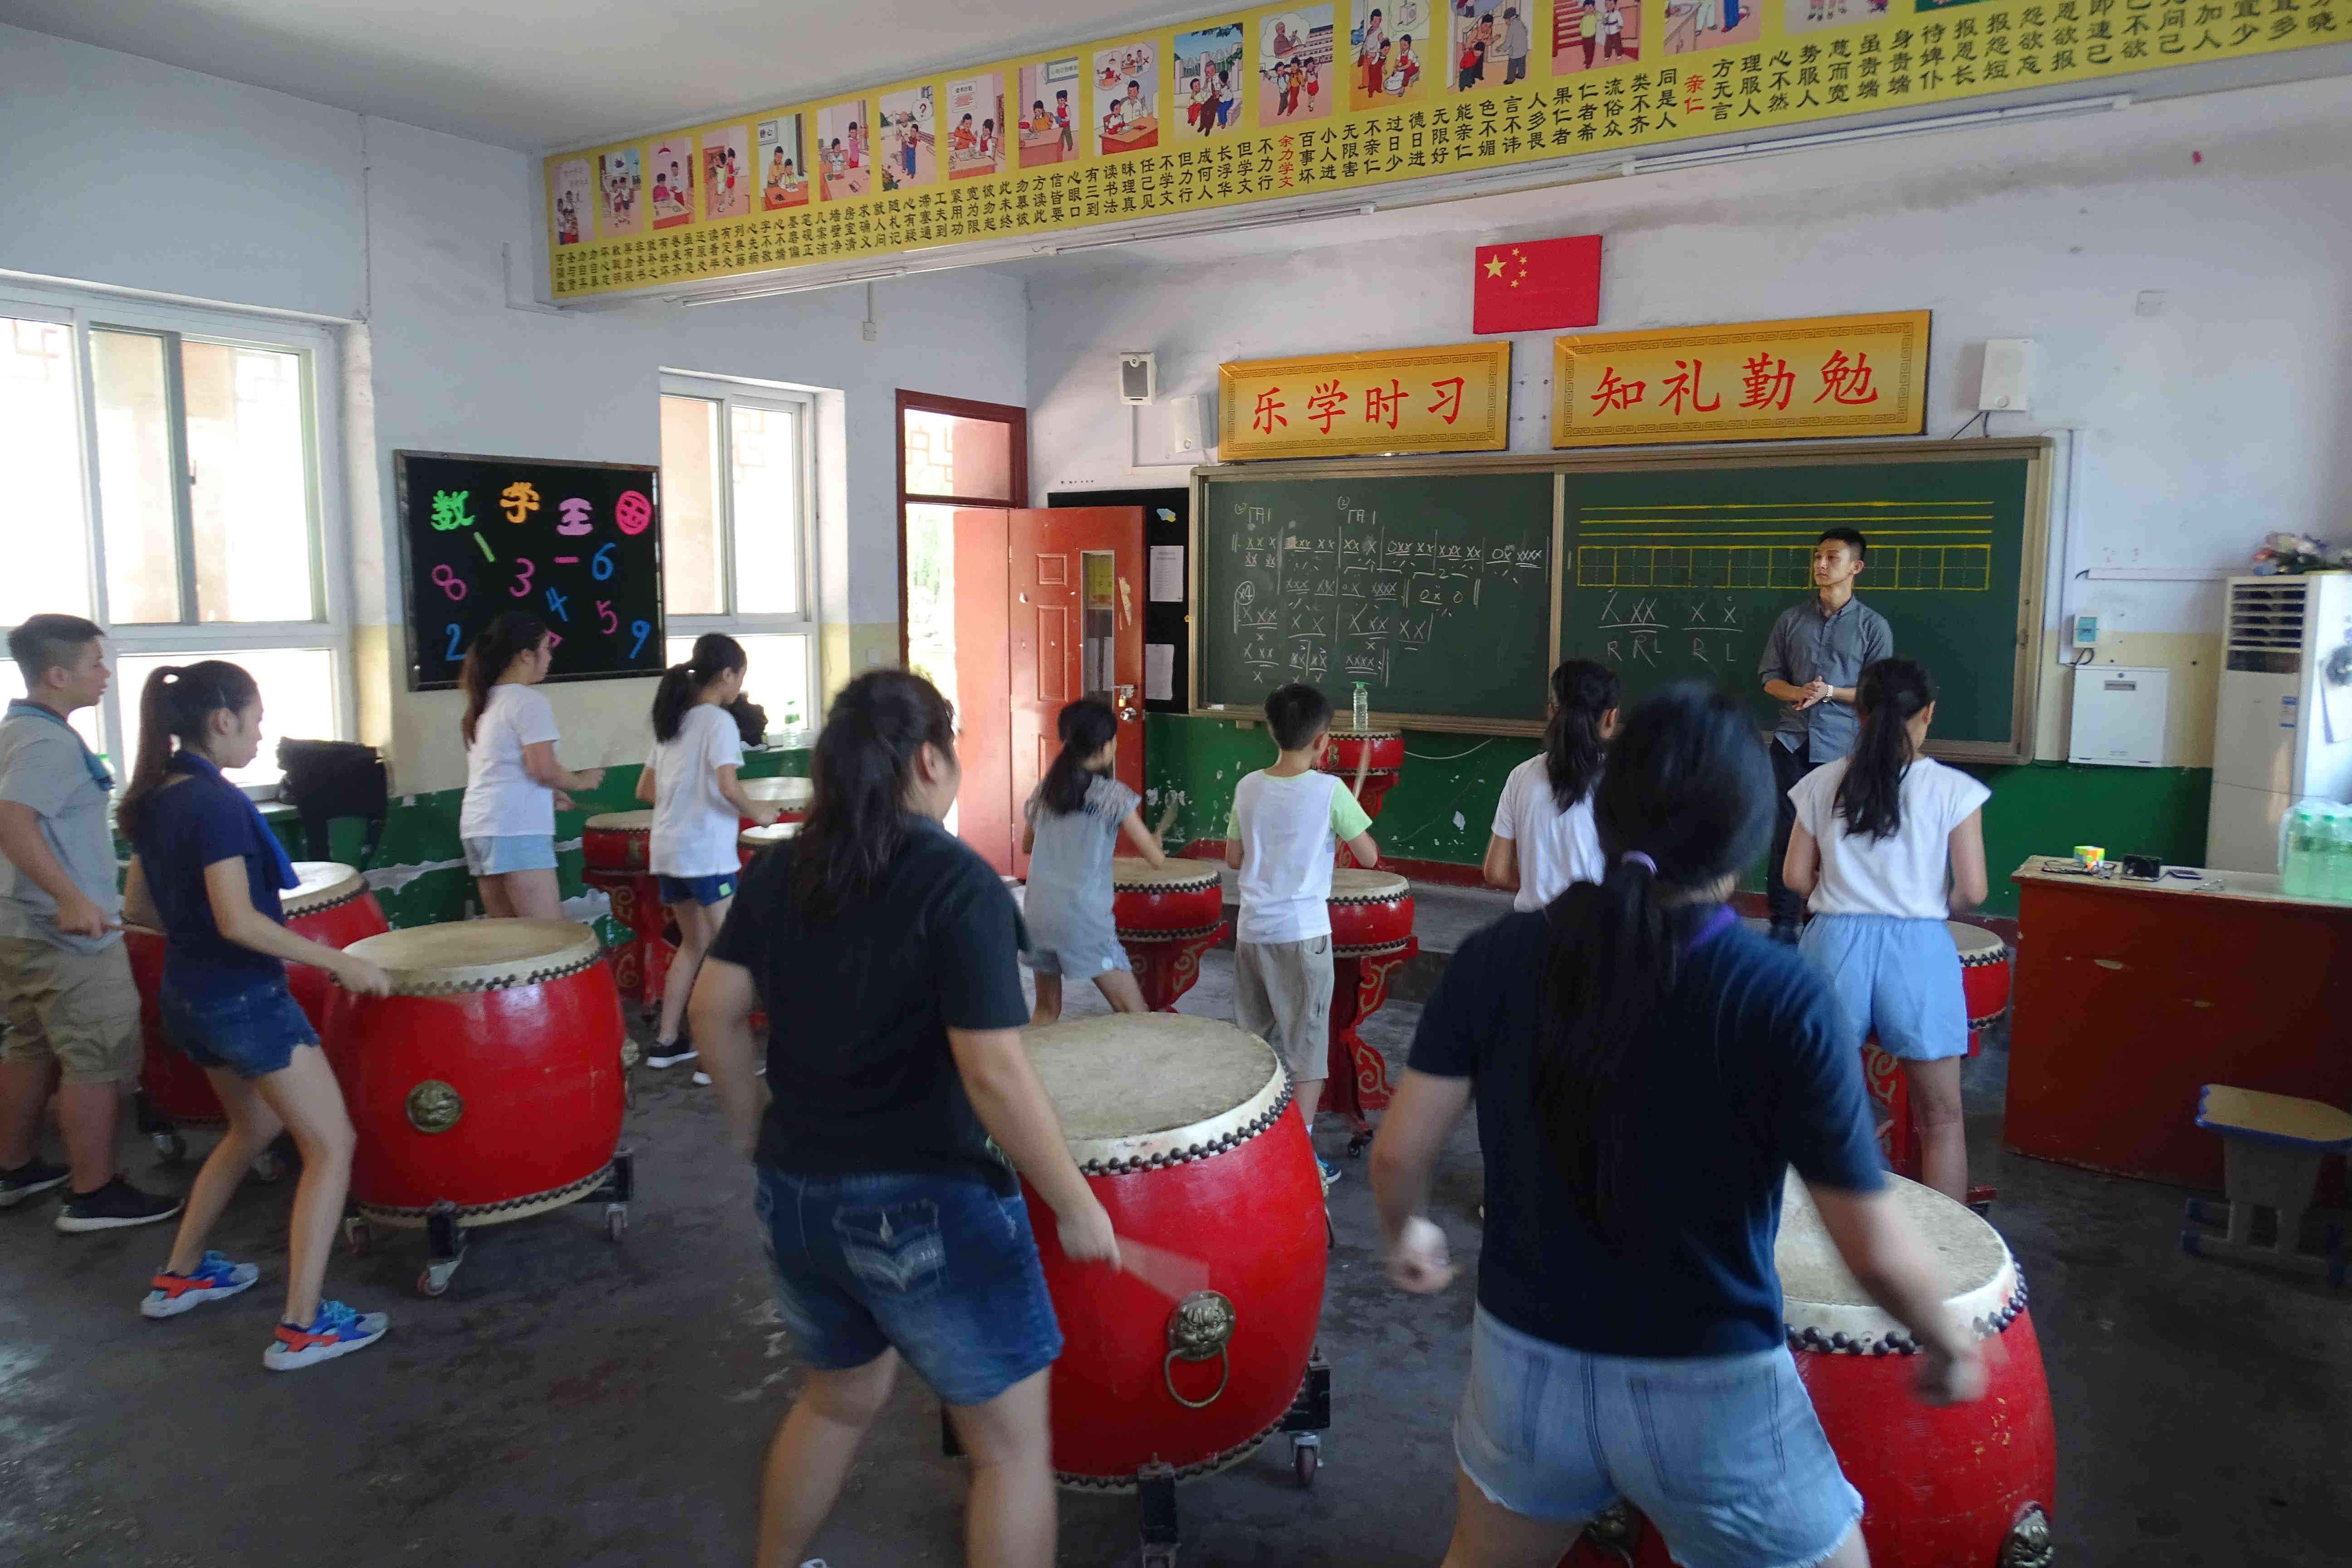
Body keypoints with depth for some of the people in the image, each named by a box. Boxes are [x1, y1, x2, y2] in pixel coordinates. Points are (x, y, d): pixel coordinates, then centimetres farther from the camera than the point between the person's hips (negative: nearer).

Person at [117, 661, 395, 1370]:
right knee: (332, 1146, -3)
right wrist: (339, 961, -21)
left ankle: (179, 1275, 37)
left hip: (188, 995, 10)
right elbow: (238, 921, -25)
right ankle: (302, 1326, -3)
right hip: (244, 999, -9)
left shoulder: (154, 798, 6)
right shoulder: (216, 801, -21)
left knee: (255, 1125, 28)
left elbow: (137, 905, 14)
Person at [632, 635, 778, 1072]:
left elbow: (645, 790, 16)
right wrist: (756, 812, -5)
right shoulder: (719, 721, -11)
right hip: (706, 852, -8)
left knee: (694, 943, 19)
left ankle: (666, 1041, 22)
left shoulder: (672, 722, 13)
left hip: (667, 850, 8)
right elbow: (728, 788, -21)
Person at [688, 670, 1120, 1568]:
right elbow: (993, 1072, -22)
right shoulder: (960, 885, -18)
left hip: (796, 1198, 7)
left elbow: (714, 1010, 4)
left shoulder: (780, 871, 0)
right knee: (1012, 1445, 11)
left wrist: (754, 1129, 18)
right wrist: (1077, 1207, -13)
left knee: (837, 1400, 30)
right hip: (926, 1211, -7)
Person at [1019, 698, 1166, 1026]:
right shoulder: (1113, 795, -8)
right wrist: (1157, 845, 16)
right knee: (1134, 1013, 2)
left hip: (1038, 913, 6)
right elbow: (1157, 859, -5)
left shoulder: (1044, 789, 8)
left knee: (1046, 1010, 19)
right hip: (1084, 917, -6)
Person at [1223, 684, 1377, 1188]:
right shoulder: (1330, 790, -12)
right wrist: (1350, 818, 8)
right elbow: (1369, 857, -7)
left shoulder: (1248, 788, 1)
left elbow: (1233, 859, 9)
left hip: (1253, 931, 5)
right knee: (1307, 1047, 5)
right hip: (1303, 934, -5)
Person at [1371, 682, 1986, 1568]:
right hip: (1710, 1394, -2)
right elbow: (1876, 1254, -14)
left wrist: (1407, 1231, 15)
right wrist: (1949, 1345, 7)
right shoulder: (1781, 999, -19)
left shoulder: (1500, 957, -12)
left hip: (1524, 1363, 3)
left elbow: (1398, 1151, -6)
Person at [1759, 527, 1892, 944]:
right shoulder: (1792, 620, 9)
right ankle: (1783, 923, 7)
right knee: (1785, 830, 0)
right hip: (1792, 742, 2)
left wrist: (1831, 692, -15)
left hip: (1843, 748, -2)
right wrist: (1797, 693, -11)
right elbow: (1770, 678, 9)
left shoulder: (1873, 627, 2)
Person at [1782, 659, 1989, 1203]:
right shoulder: (1952, 789, -5)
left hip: (1836, 946, 2)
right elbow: (1972, 891, -7)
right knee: (1941, 1120, 13)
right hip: (1917, 950, -2)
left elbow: (1795, 877, 3)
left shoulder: (1823, 784, 1)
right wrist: (1930, 905, 13)